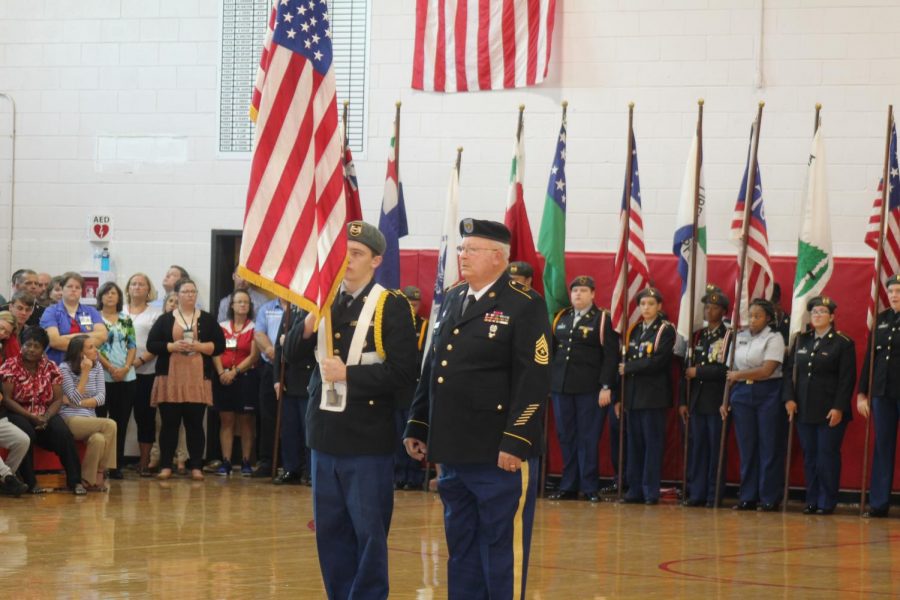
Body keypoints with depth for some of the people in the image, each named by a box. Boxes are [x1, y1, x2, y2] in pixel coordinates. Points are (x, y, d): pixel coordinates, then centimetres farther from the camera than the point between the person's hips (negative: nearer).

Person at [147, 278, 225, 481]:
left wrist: (199, 346, -12)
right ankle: (166, 466, 5)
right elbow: (151, 345, 1)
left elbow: (219, 345, 4)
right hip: (170, 379, 0)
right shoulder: (165, 320, 7)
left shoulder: (207, 320, 9)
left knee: (195, 423, 1)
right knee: (169, 423, 1)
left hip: (198, 380, 0)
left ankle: (196, 467, 4)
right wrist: (172, 346, -14)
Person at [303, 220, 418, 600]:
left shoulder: (391, 306, -7)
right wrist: (306, 329, -6)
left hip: (367, 440, -6)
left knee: (368, 532, 1)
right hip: (326, 436, 6)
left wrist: (347, 375, -17)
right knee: (329, 529, 12)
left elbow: (402, 373, -14)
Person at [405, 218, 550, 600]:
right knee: (461, 550, 14)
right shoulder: (452, 301, 14)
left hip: (499, 455, -7)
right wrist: (417, 428, 15)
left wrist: (516, 443, -20)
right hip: (453, 453, 7)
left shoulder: (525, 306, -8)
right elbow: (431, 371, 19)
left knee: (502, 549, -1)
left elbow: (533, 381, -14)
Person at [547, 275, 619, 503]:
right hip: (561, 387, 5)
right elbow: (552, 350, 16)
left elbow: (611, 355, -6)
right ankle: (568, 486, 13)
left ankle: (590, 488, 3)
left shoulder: (602, 319, -1)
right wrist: (547, 380, 9)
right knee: (566, 437, 7)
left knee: (588, 439, -2)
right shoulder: (561, 318, 14)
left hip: (589, 389, -5)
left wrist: (606, 387, -12)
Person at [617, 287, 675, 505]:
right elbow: (626, 360, 14)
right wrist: (620, 396, 6)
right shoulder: (634, 330, 16)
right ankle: (635, 489, 9)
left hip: (653, 396, -6)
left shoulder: (666, 330, -3)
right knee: (634, 444, 6)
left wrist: (629, 368, -10)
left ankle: (651, 491, -2)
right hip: (633, 395, 6)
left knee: (653, 443, -4)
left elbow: (658, 362, -14)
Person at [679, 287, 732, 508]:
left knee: (716, 448, -2)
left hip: (717, 401, -5)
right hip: (697, 401, 5)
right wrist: (683, 401, 9)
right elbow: (688, 369, 14)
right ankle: (696, 493, 9)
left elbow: (725, 368, -15)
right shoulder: (698, 336, 15)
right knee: (697, 447, 5)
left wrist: (698, 372, -10)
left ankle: (714, 495, 1)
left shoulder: (729, 336, -3)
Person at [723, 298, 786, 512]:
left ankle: (769, 499, 2)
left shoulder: (774, 338, -3)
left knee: (769, 447, -2)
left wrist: (738, 375, -6)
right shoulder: (740, 337, 12)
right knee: (746, 447, 5)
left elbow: (766, 371, -13)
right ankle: (747, 497, 10)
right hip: (742, 394, 4)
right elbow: (731, 371, 12)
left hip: (768, 394, -4)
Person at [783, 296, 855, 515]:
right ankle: (812, 501, 12)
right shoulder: (801, 341, 12)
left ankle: (827, 503, 3)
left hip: (830, 412, -5)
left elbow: (847, 379, -7)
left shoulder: (843, 344, -2)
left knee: (828, 455, -3)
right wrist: (789, 398, -3)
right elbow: (790, 370, 11)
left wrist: (839, 408, -14)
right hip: (804, 410, 5)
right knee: (809, 456, 6)